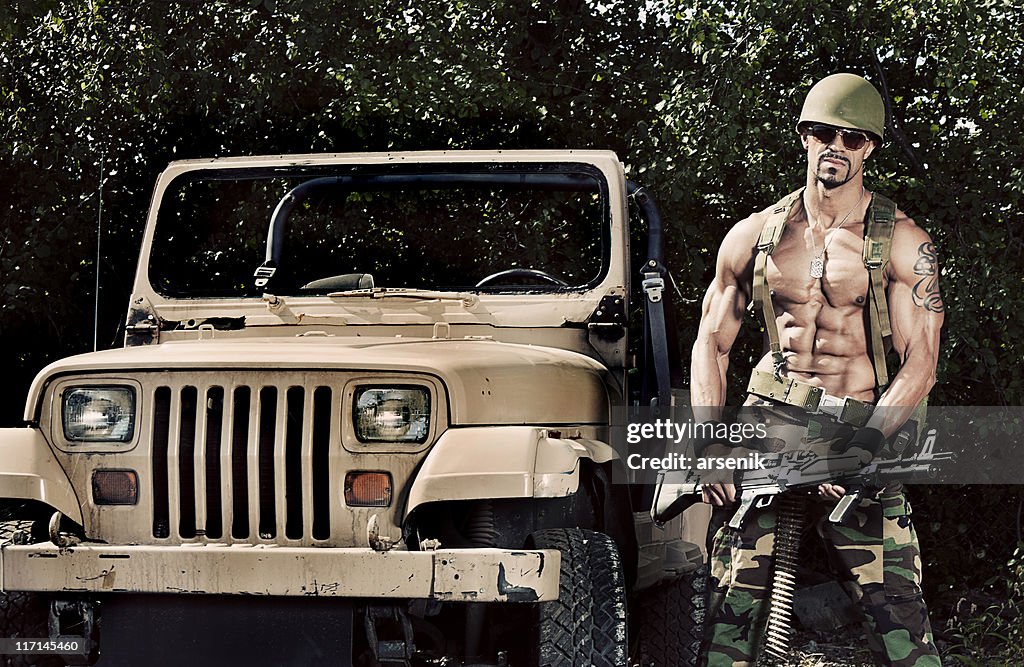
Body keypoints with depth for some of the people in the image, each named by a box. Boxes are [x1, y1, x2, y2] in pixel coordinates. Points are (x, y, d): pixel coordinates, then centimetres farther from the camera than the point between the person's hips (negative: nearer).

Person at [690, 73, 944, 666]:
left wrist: (861, 450, -18)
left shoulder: (903, 243, 1)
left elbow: (921, 363, -5)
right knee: (732, 609, -4)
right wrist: (709, 446, -1)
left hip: (859, 431, -2)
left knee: (898, 614, -11)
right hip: (768, 423, 2)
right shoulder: (753, 236, 9)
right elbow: (712, 342, 14)